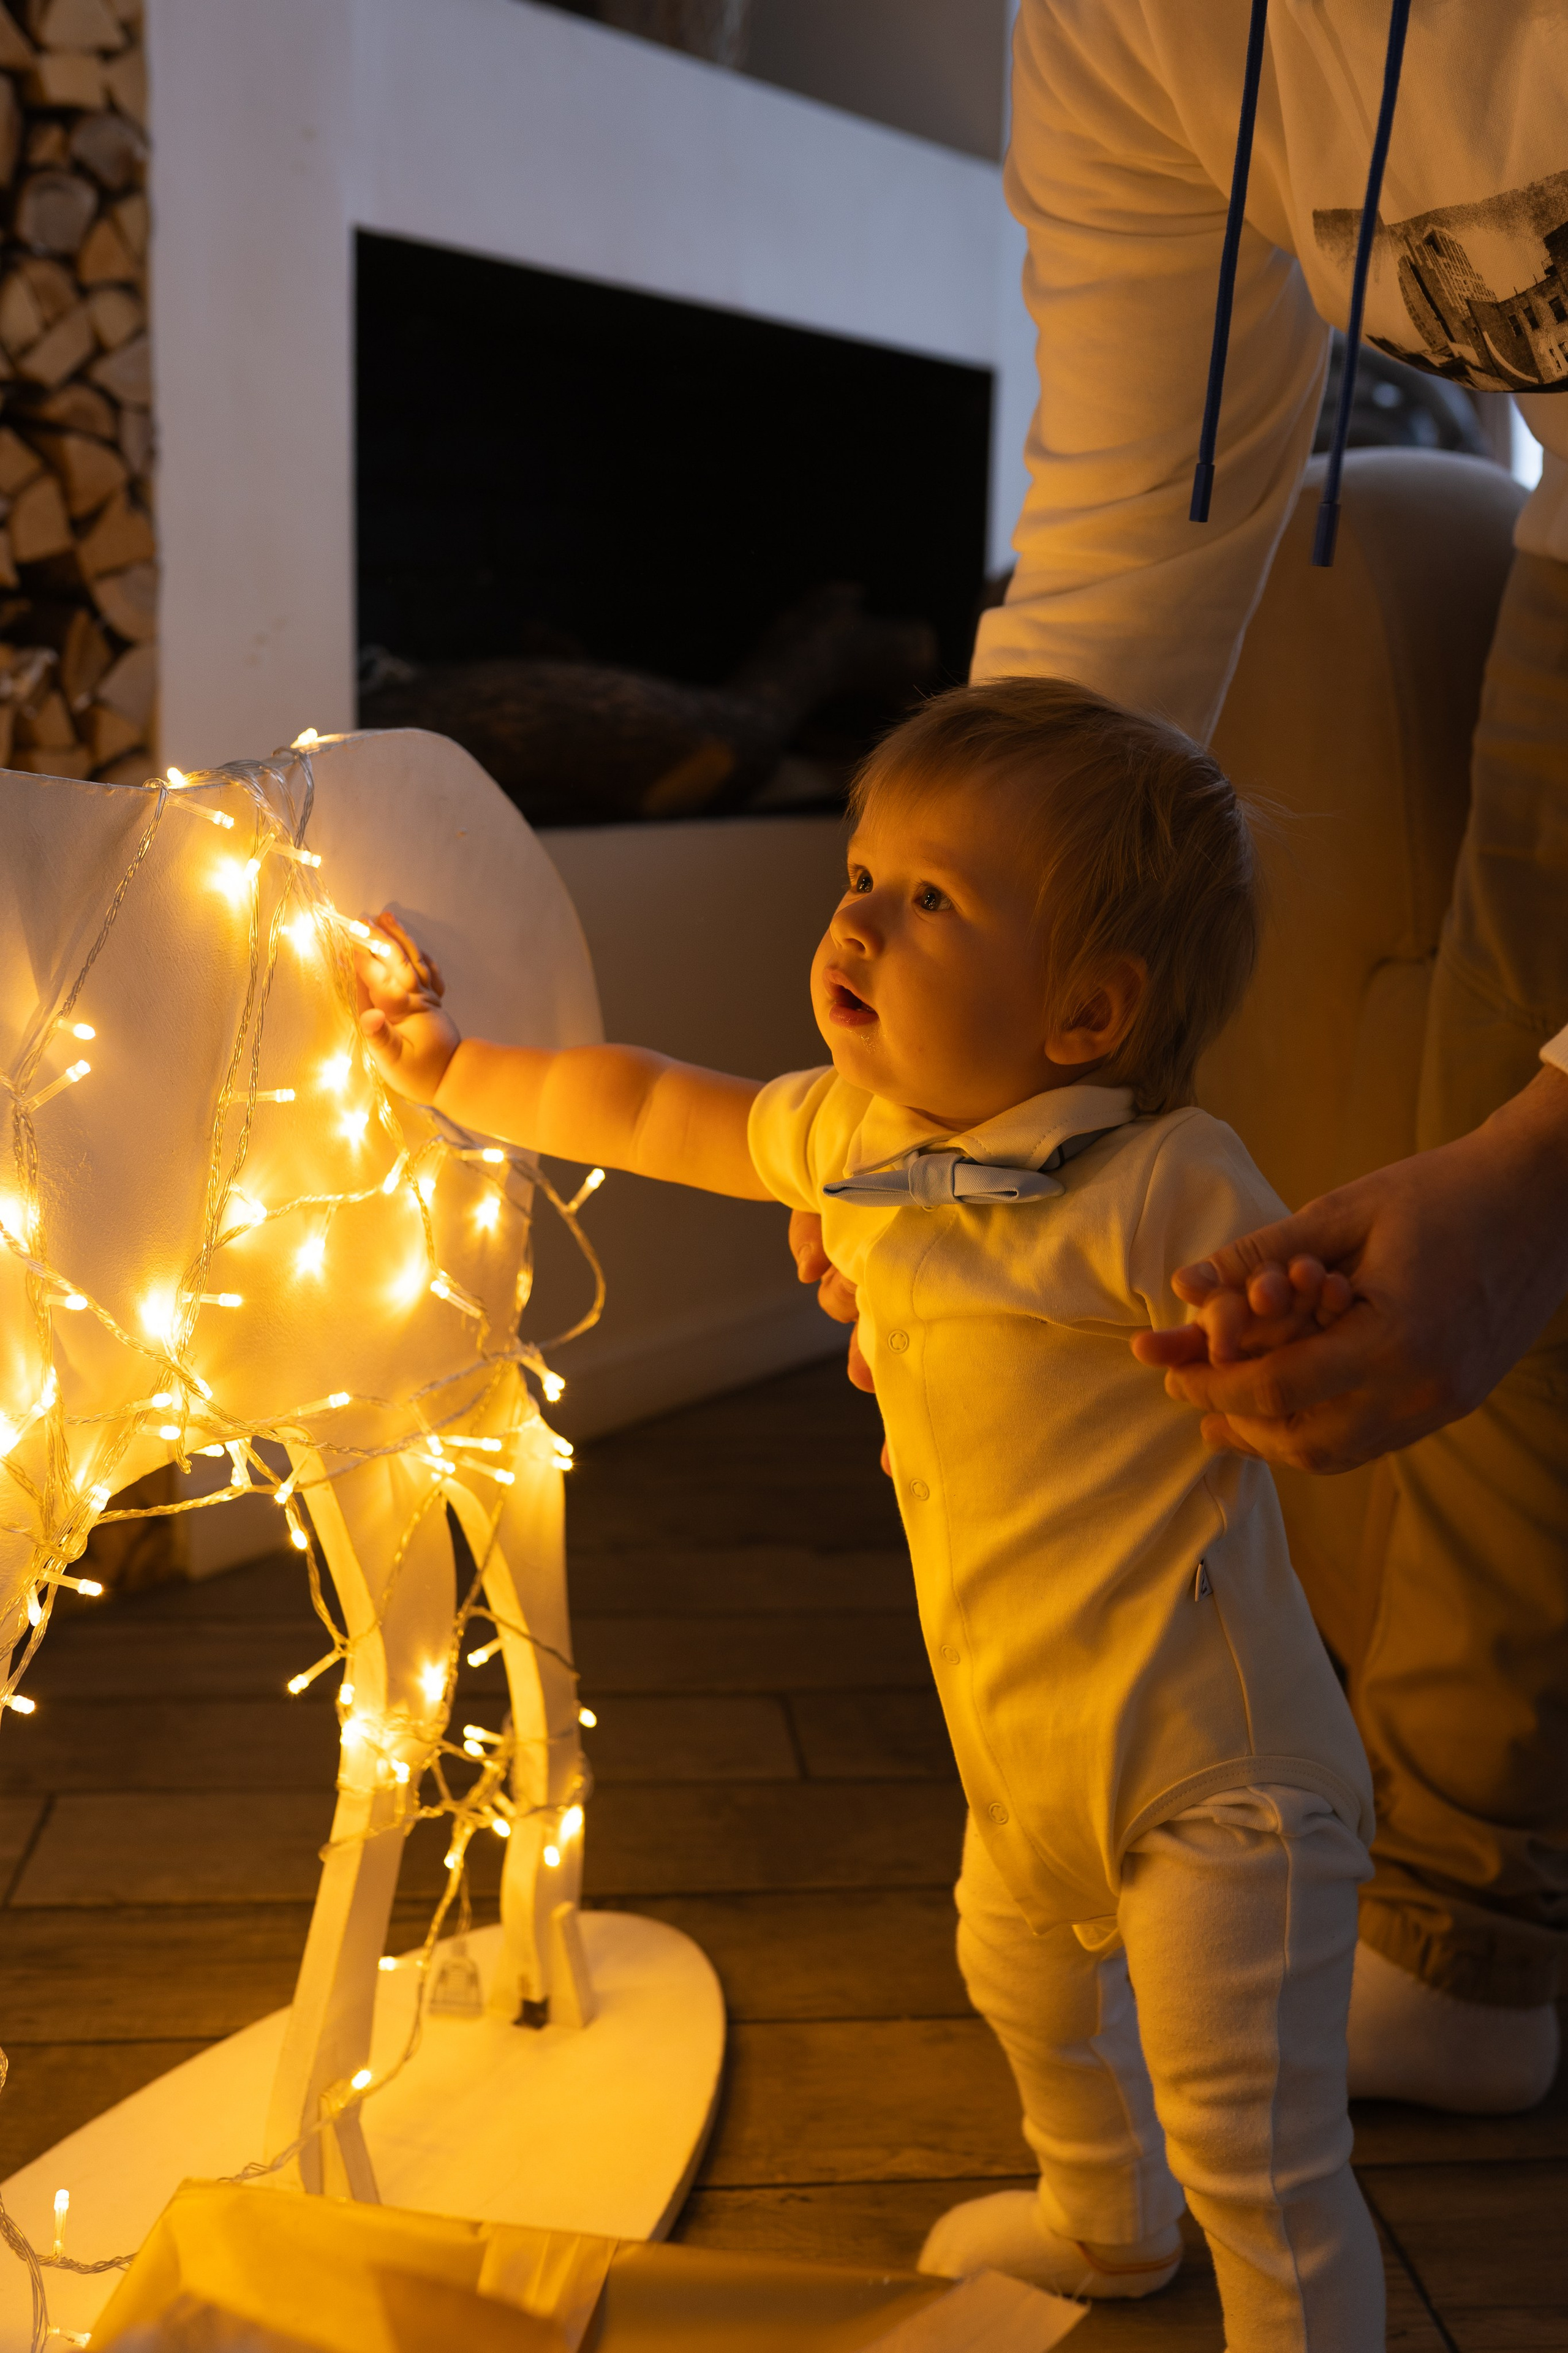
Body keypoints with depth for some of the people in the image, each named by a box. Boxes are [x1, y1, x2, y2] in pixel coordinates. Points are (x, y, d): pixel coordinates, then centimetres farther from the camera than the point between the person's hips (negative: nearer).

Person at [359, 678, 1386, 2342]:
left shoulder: (1164, 1184, -25)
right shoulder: (852, 1131, -2)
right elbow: (646, 1112, 12)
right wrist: (441, 1064, 16)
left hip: (1211, 1768, -9)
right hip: (1025, 1752, 9)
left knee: (1254, 2156, -4)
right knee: (1023, 1981, 33)